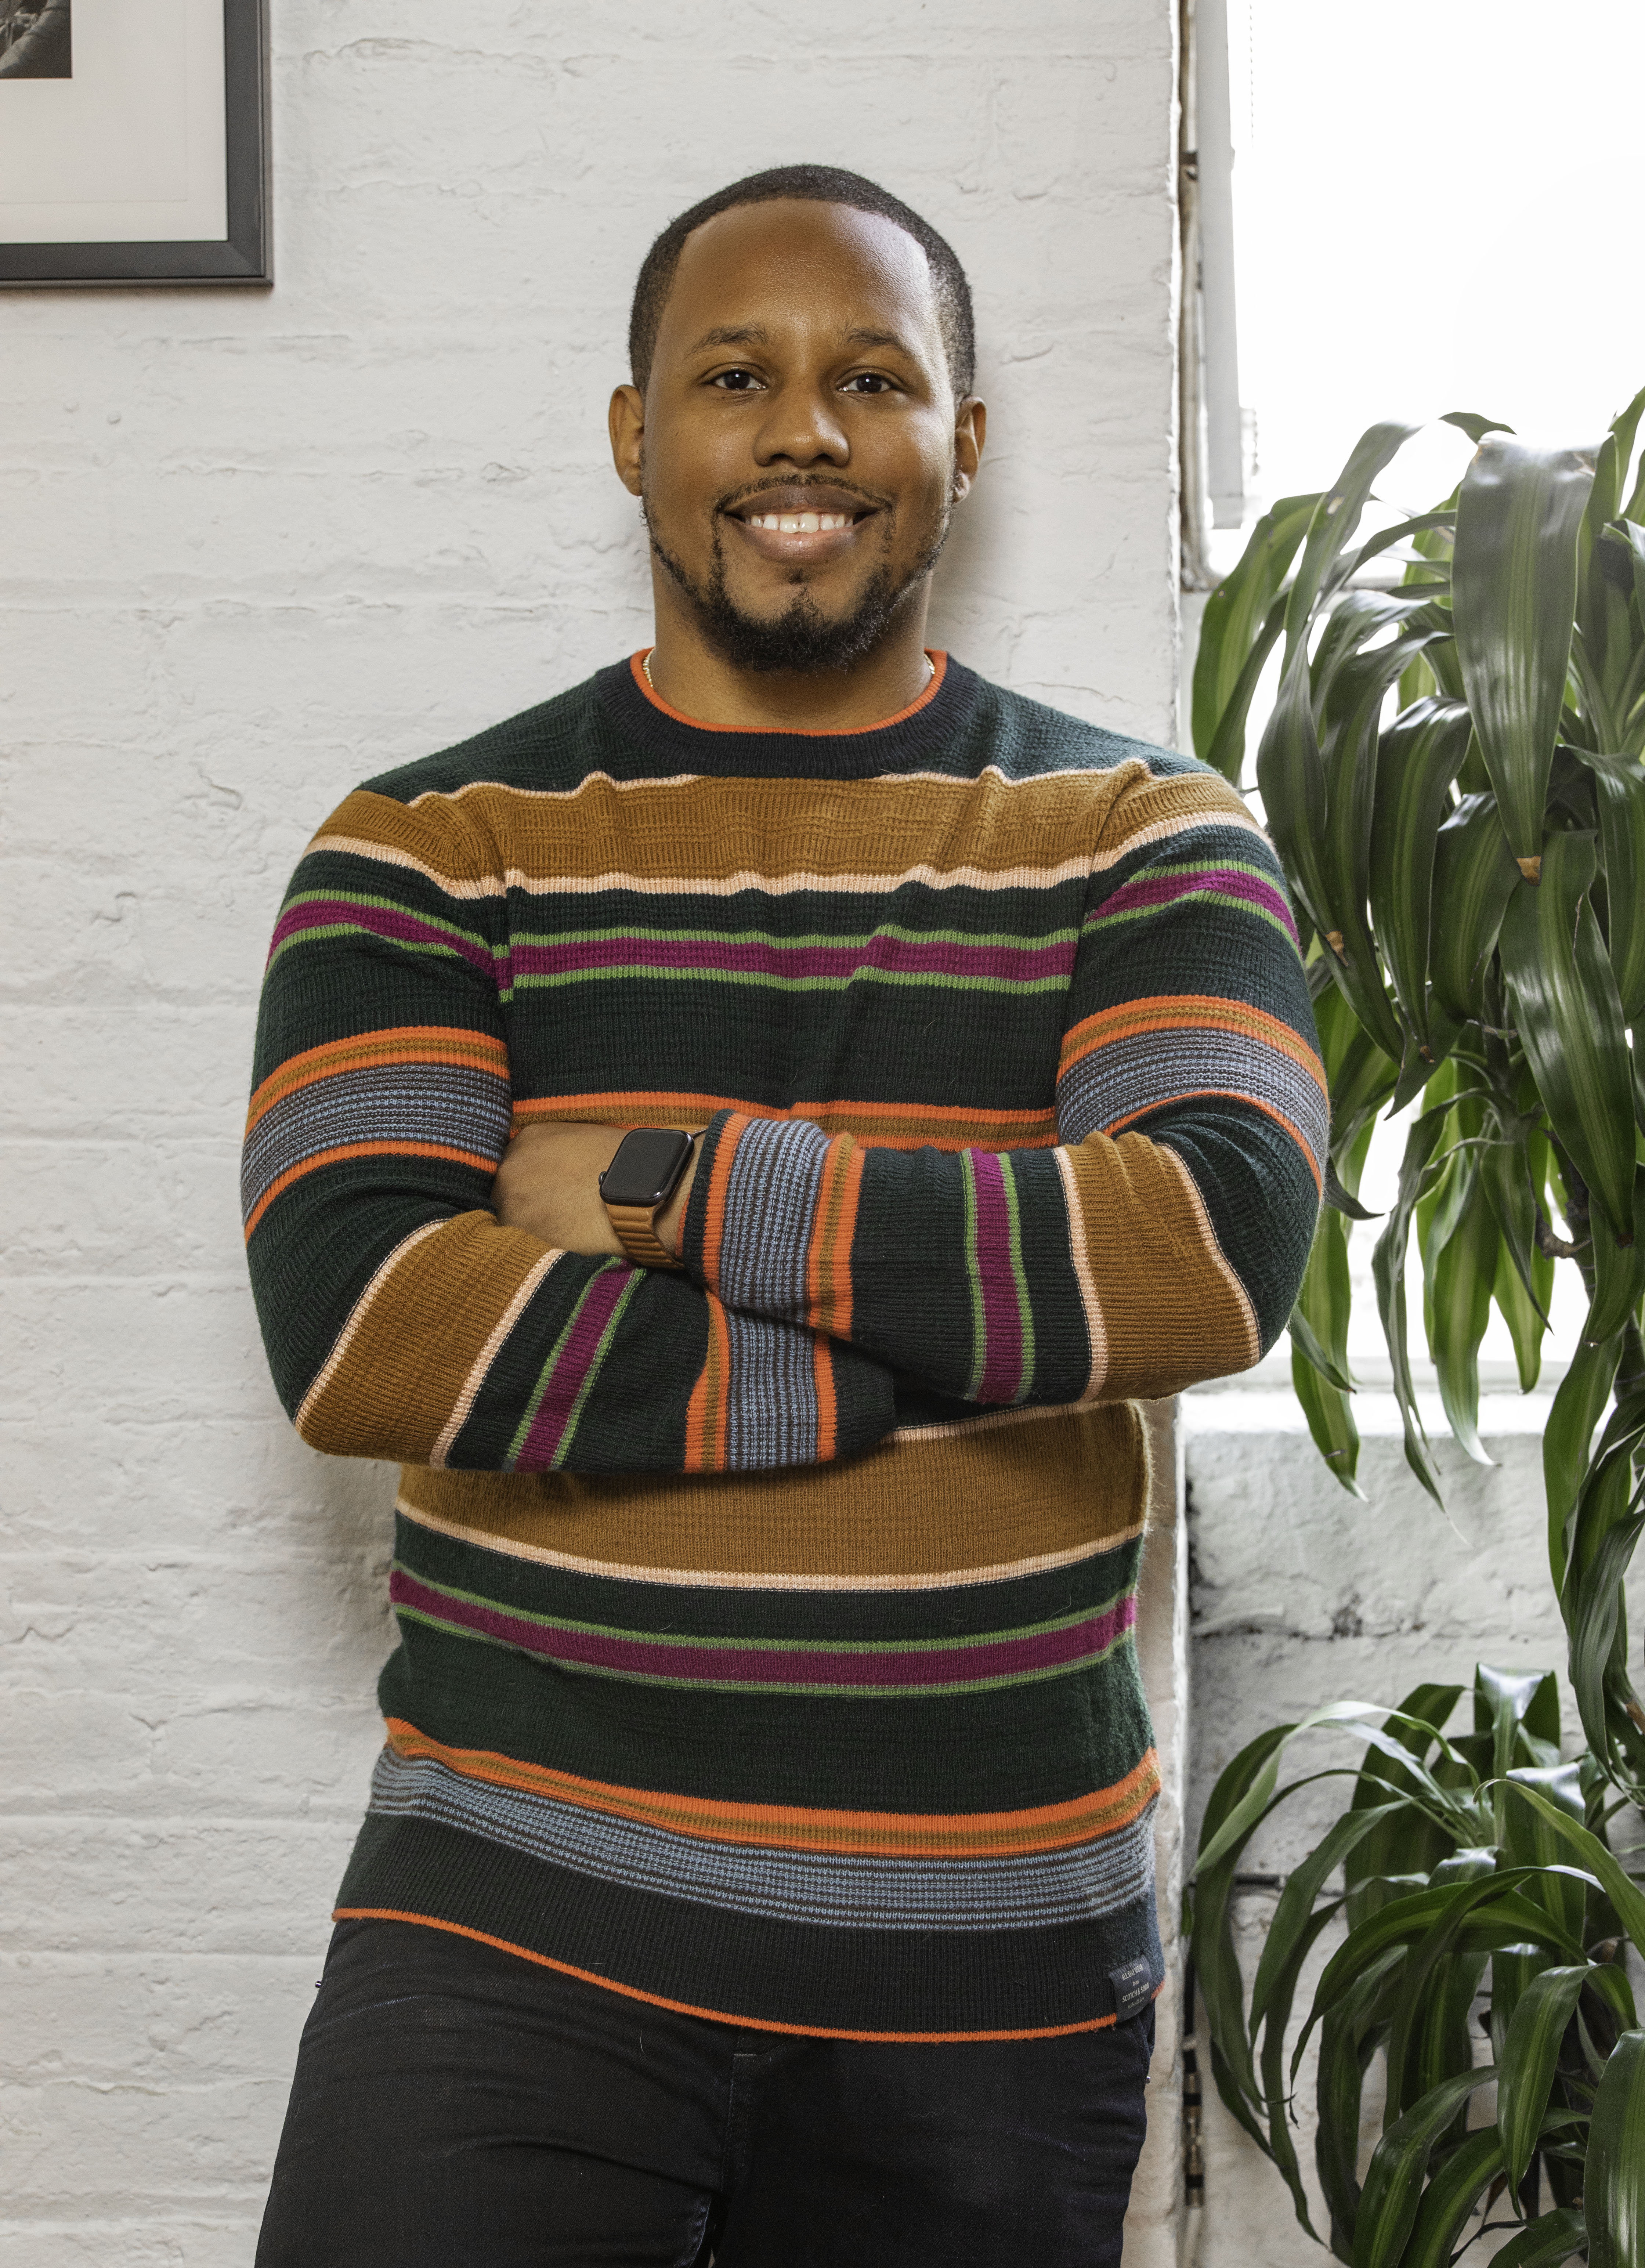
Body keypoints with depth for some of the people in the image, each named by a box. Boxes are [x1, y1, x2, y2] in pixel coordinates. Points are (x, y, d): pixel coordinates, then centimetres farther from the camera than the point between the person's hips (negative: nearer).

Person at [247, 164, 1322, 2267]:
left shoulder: (1140, 836, 3)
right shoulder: (429, 846, 1)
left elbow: (1224, 1245, -15)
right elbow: (350, 1327, -14)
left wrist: (664, 1190, -15)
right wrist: (950, 1354, -15)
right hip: (513, 1914, -1)